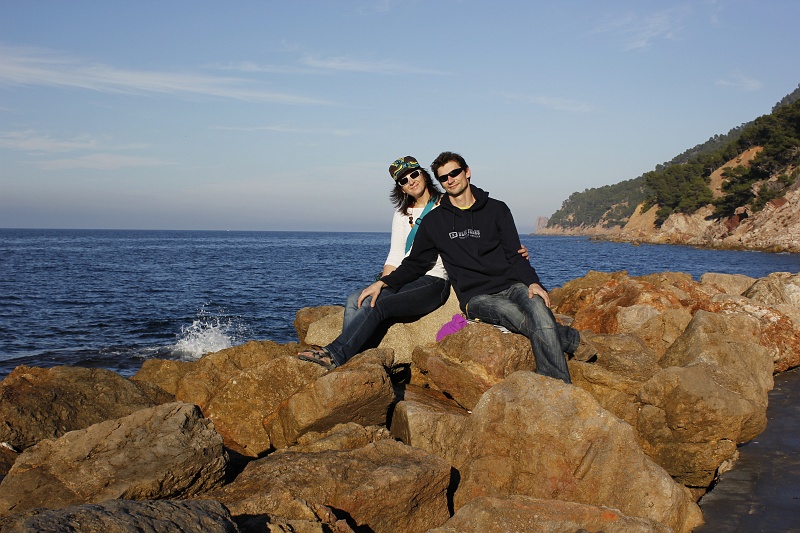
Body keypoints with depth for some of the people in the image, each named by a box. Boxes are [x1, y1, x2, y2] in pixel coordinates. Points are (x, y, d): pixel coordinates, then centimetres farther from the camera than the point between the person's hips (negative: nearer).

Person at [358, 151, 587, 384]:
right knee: (518, 316, -35)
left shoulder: (496, 209, 14)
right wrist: (384, 282, 3)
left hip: (511, 285, 1)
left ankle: (559, 388, -30)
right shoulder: (434, 221, 15)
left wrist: (532, 282, -11)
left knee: (539, 310, -33)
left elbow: (515, 255, 9)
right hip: (475, 297, -1)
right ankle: (566, 337, -13)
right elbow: (415, 263, 20)